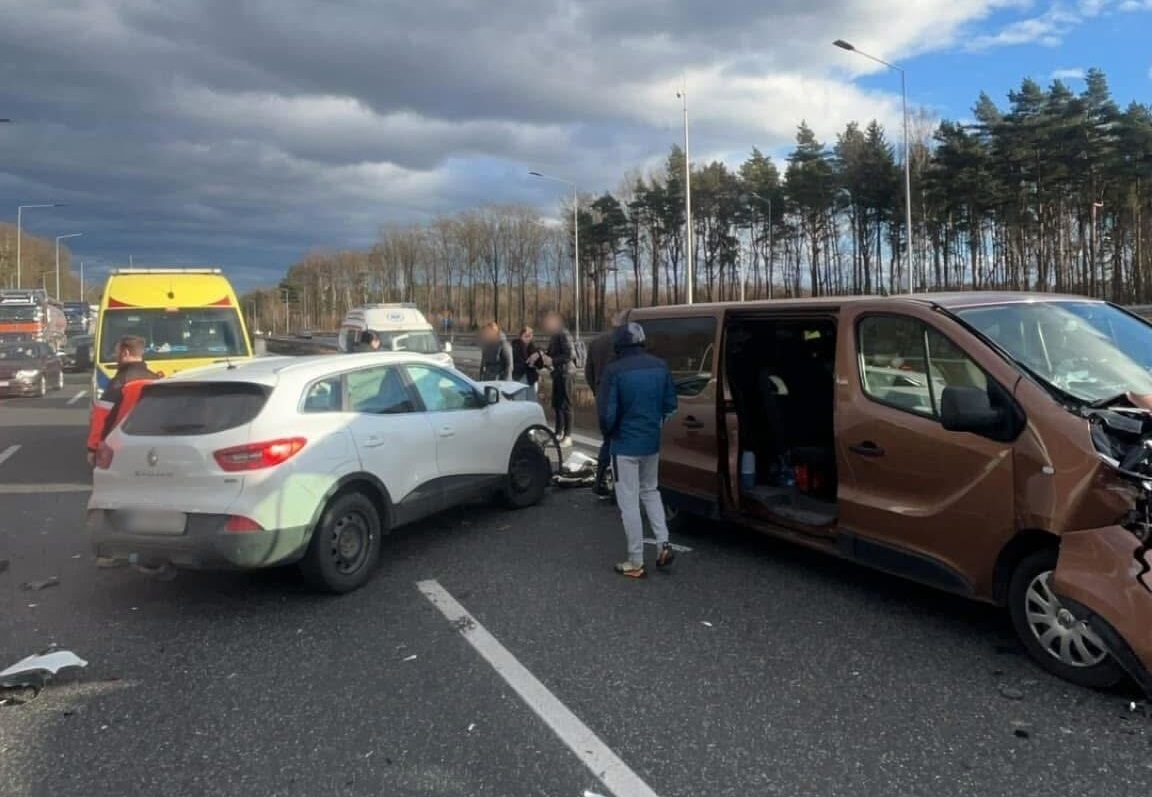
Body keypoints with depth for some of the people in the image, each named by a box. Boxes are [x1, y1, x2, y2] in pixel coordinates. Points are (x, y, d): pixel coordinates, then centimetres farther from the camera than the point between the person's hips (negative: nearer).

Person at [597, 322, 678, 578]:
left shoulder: (615, 371, -19)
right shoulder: (660, 366, 0)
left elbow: (606, 413, -18)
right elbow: (670, 404, 6)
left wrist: (607, 435, 1)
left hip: (625, 444, -6)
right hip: (653, 442, 6)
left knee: (628, 502, 4)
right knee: (650, 491, 25)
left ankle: (636, 563, 9)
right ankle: (663, 544, 16)